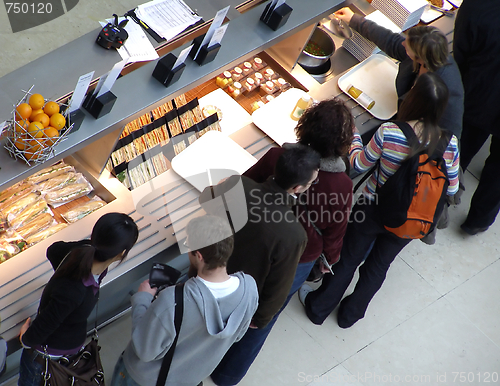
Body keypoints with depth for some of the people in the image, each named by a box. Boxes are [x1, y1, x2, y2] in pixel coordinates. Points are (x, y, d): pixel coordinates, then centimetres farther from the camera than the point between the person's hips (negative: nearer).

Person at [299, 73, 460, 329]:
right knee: (378, 265, 26)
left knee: (348, 259, 21)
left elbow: (360, 164, -11)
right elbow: (451, 189, -7)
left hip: (373, 210, -2)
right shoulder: (449, 143, -20)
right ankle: (351, 313, 47)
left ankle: (319, 307, 42)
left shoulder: (388, 132, -28)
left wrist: (353, 135, 6)